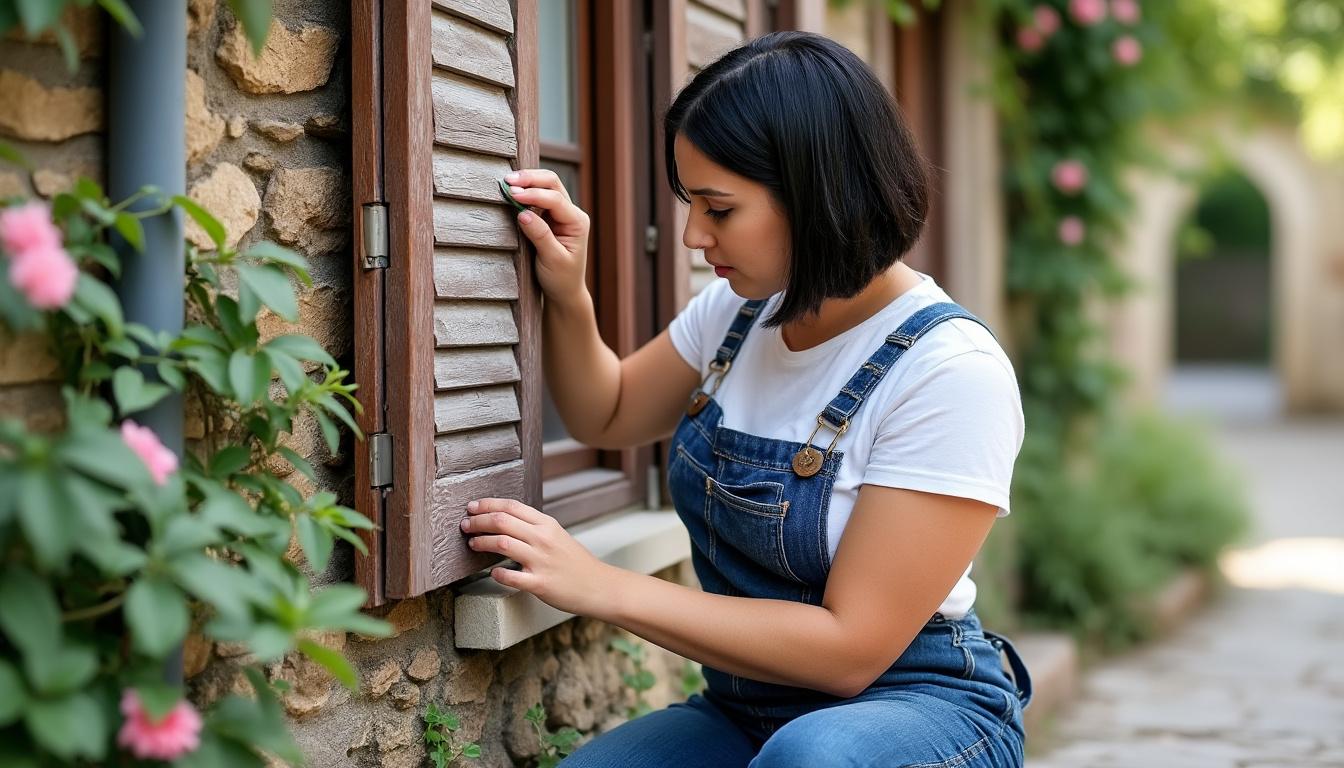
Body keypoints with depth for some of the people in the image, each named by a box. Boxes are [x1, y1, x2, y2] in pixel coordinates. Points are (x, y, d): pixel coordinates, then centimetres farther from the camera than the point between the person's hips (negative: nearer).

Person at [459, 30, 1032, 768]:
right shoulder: (736, 311, 1)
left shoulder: (952, 371, -20)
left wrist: (604, 588, -21)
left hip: (915, 705, -5)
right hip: (747, 709, 5)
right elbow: (606, 415, 20)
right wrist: (567, 295, -1)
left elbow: (851, 648, -21)